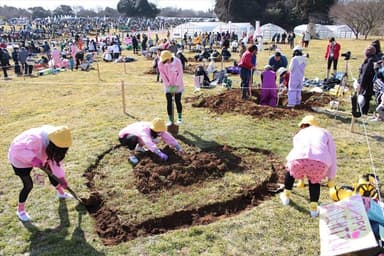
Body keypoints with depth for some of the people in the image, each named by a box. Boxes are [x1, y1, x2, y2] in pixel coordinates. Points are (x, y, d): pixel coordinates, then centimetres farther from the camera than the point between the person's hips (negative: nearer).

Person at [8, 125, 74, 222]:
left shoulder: (53, 143, -18)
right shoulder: (36, 139, -44)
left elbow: (56, 160, -12)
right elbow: (17, 149, -45)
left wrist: (61, 178, -13)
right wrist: (33, 158, -53)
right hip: (20, 159, -7)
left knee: (51, 171, 13)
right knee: (28, 185, -5)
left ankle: (61, 192, 38)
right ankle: (20, 209, 18)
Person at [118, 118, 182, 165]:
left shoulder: (156, 129, -19)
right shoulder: (144, 130, -41)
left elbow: (168, 137, -19)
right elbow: (149, 143, -56)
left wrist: (178, 147, -26)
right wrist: (160, 153, -65)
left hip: (136, 135, 6)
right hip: (124, 137, -6)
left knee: (155, 139, -6)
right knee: (133, 138, -41)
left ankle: (139, 147, 14)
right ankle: (131, 156, -15)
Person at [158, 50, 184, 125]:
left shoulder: (177, 62, -19)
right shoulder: (161, 63, -13)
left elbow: (180, 74, -13)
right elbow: (162, 75, -8)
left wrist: (176, 85, -15)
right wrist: (168, 85, -12)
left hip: (177, 85, -2)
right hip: (168, 85, 2)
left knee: (177, 101, -1)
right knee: (169, 102, -2)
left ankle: (180, 118, 20)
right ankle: (170, 120, 8)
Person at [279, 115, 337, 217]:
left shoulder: (299, 134, 39)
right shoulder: (325, 133, 35)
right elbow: (332, 158, 33)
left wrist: (301, 179, 64)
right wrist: (331, 178, 47)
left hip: (299, 160, 1)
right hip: (320, 162, -1)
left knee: (291, 169, 36)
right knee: (314, 180, 33)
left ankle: (286, 196, 47)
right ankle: (313, 207, 30)